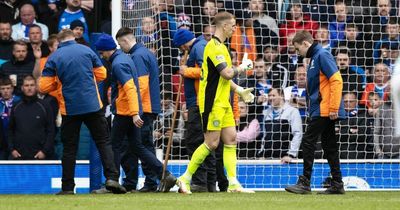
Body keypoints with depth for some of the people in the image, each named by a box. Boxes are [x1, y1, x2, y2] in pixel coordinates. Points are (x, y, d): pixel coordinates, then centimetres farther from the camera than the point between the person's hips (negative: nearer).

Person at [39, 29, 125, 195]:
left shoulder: (53, 58, 0)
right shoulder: (86, 50, 2)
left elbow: (44, 87, -2)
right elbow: (102, 74, 8)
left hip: (70, 108, 0)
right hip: (93, 106, 0)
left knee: (69, 148, 8)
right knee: (104, 142, 5)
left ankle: (67, 187, 8)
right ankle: (112, 178, -10)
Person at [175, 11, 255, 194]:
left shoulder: (220, 47, 17)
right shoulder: (214, 47, -16)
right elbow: (227, 74, -24)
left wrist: (240, 90, 18)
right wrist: (243, 67, -7)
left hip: (222, 102, 10)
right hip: (212, 103, -10)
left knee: (231, 138, 5)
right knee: (211, 143, -6)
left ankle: (233, 183, 5)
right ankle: (185, 178, 3)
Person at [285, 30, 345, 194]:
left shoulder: (322, 55, -11)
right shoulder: (315, 57, 18)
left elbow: (336, 80, -19)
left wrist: (334, 108, -21)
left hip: (324, 111, -10)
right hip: (323, 111, 10)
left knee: (308, 142, -8)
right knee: (329, 145, 9)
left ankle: (304, 183, -7)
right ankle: (337, 185, 11)